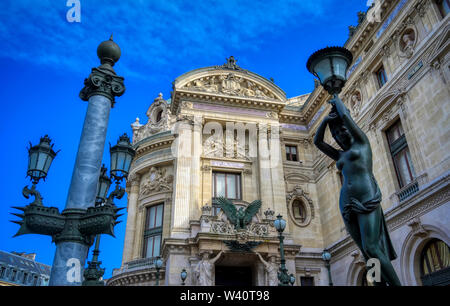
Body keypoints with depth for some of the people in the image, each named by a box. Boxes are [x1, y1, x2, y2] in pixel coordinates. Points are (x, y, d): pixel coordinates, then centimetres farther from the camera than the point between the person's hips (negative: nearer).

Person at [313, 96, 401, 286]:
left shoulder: (361, 142, 12)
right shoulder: (340, 155, 26)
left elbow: (345, 115, 5)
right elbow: (317, 141, 29)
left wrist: (336, 99, 23)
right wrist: (325, 120, 20)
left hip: (367, 199, -6)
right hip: (347, 204, 6)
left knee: (371, 248, -19)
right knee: (367, 252, -2)